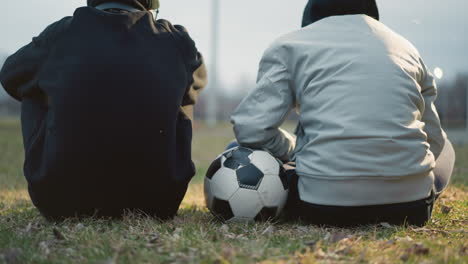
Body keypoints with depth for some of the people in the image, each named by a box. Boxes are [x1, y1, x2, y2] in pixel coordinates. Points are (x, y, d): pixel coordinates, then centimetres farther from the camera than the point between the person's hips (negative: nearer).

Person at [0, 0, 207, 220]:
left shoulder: (60, 34, 1)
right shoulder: (176, 40, 2)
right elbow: (198, 79, 27)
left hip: (61, 204, 0)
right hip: (154, 204, 1)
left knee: (32, 92, 20)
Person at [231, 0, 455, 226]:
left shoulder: (289, 46, 8)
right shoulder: (405, 47, 19)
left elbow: (251, 129, -4)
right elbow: (434, 140, 21)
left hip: (323, 204, -3)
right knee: (443, 148, 37)